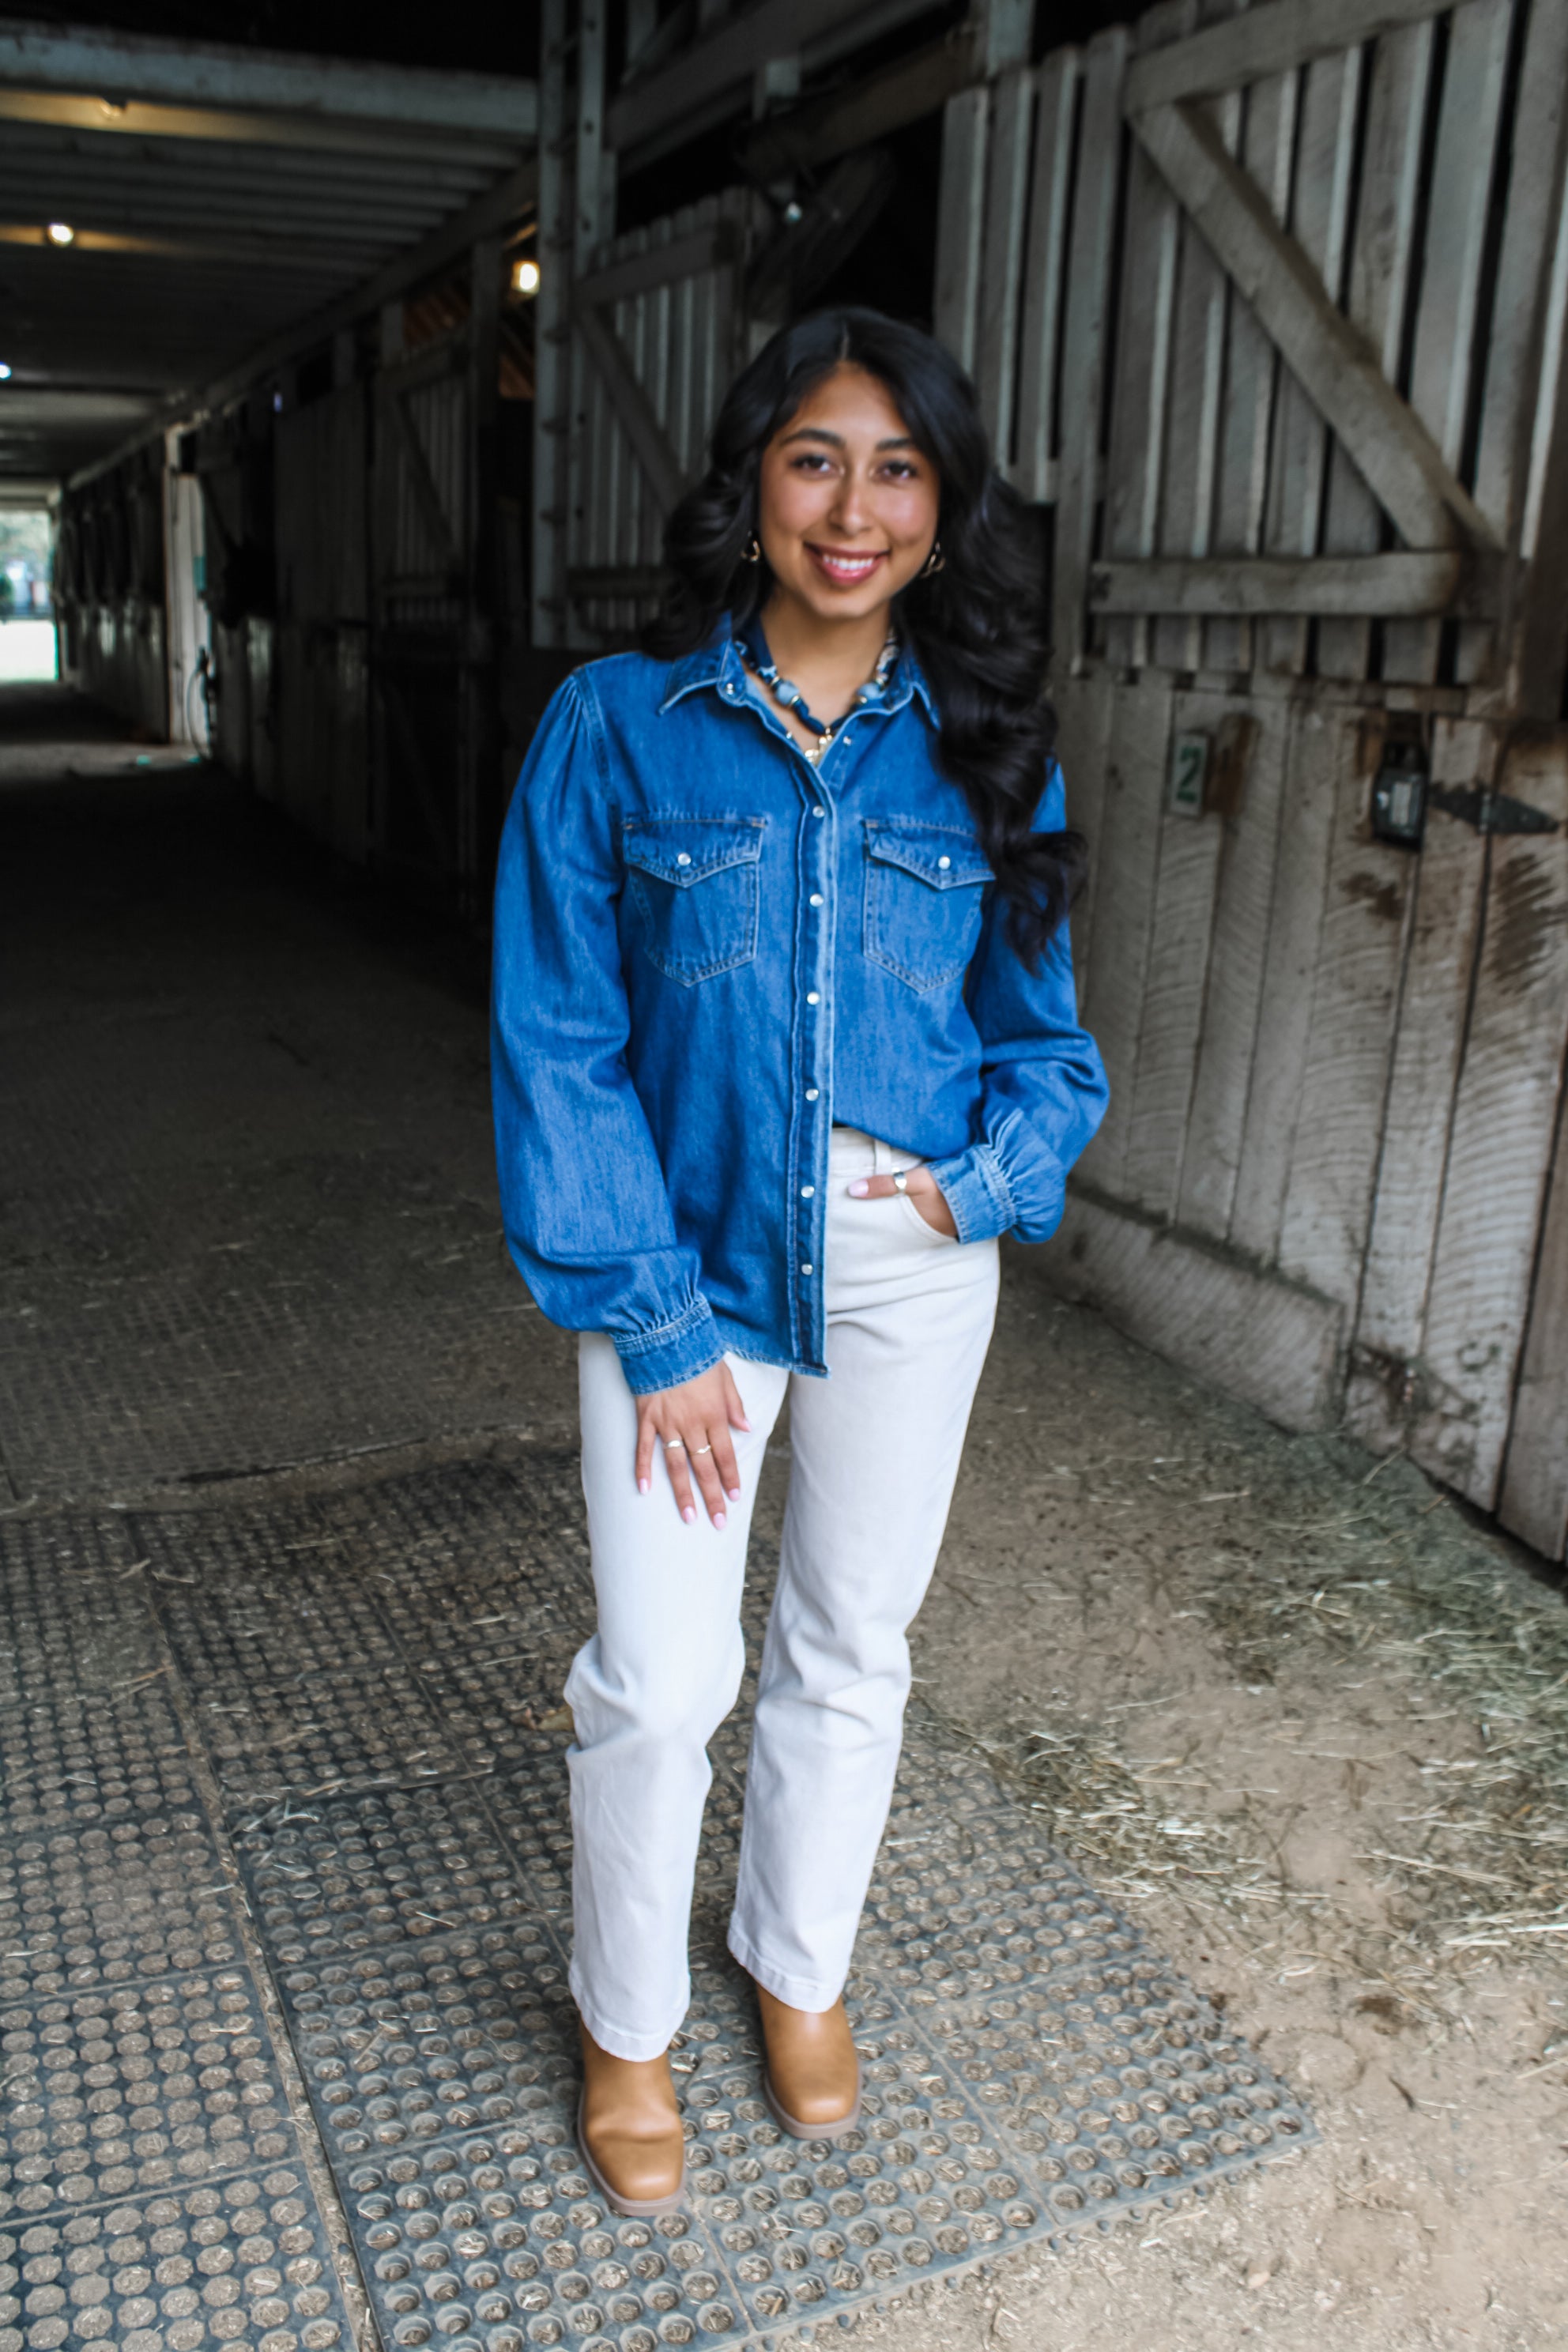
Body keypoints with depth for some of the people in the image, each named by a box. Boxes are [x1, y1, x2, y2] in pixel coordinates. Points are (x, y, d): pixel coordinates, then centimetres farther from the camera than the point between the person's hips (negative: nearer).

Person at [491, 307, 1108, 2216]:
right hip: (687, 1257, -2)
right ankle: (625, 2022, 31)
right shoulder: (617, 727, -6)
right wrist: (654, 1323, -12)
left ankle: (801, 1966, 43)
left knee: (850, 1651, 16)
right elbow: (560, 1045, -8)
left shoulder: (981, 750, 1)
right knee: (658, 1678, 1)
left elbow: (1042, 1031, 9)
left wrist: (985, 1174, -11)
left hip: (912, 1269, 3)